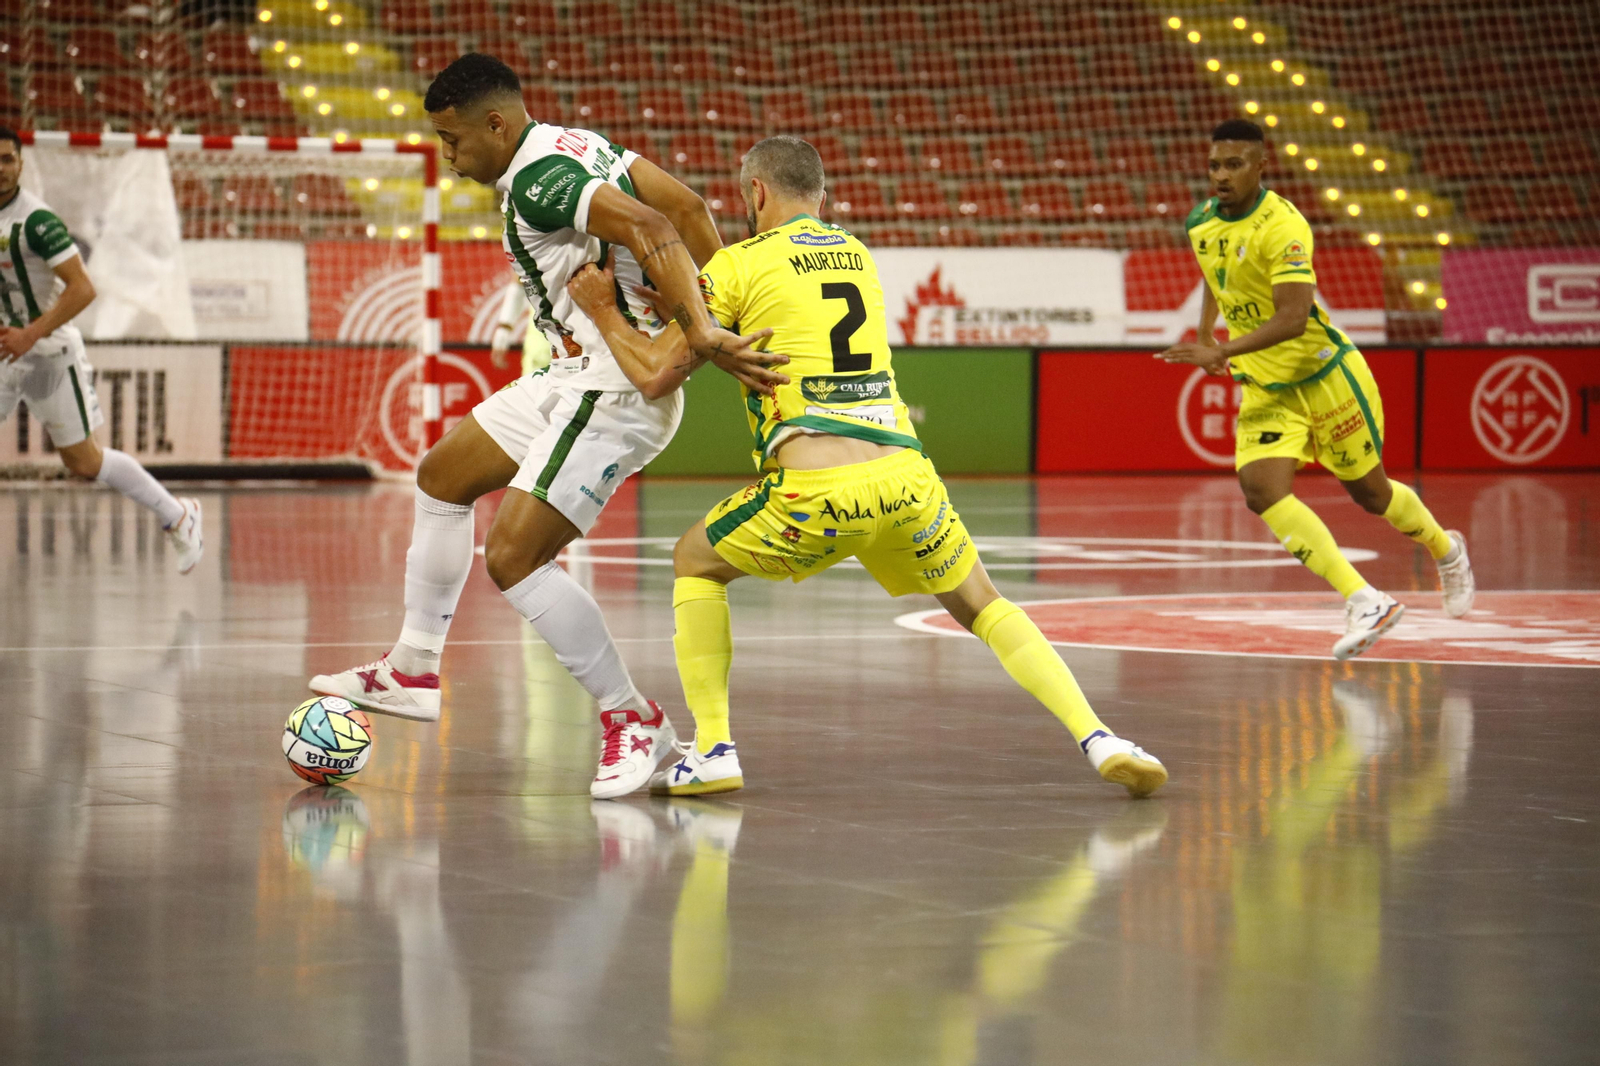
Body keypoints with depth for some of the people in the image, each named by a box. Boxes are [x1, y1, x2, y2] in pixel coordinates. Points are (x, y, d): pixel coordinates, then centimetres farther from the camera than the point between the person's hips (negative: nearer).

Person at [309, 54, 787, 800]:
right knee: (441, 475, 21)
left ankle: (634, 722, -3)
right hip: (580, 375, 11)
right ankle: (413, 674, 31)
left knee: (513, 558, -15)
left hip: (616, 391, -11)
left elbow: (648, 226, -35)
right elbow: (688, 208, 8)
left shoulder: (537, 184, -21)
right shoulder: (572, 146, 9)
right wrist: (724, 313, 4)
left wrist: (702, 335, -42)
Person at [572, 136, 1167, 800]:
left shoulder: (739, 264, 7)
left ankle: (712, 750, 9)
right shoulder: (857, 254, 23)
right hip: (904, 472, 4)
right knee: (981, 605, 23)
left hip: (818, 490, -4)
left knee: (694, 564, 21)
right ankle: (1098, 739, 4)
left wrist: (602, 313, 22)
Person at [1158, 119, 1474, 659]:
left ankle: (1446, 550, 43)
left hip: (1324, 373, -6)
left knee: (1369, 492, 10)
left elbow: (1293, 317, -33)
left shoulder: (1282, 226, -24)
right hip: (1264, 389, 6)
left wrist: (1222, 352, -40)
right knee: (1262, 491, -19)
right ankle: (1365, 601, -20)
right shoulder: (1201, 224, 0)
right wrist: (1204, 334, 18)